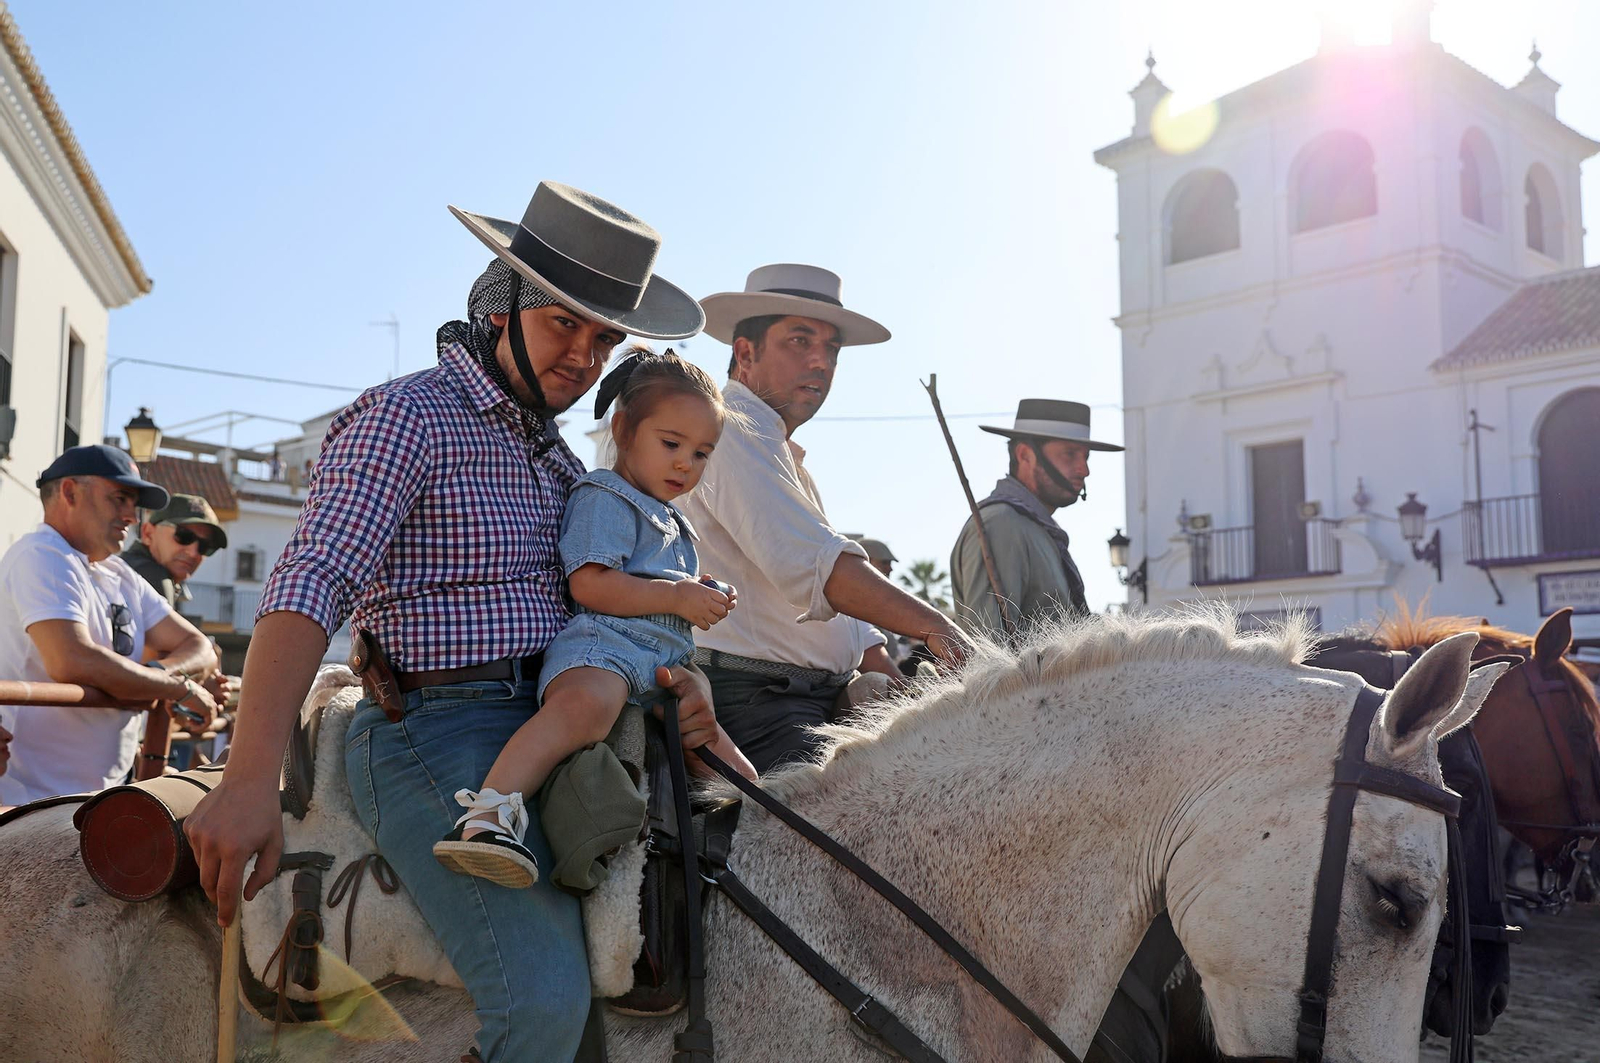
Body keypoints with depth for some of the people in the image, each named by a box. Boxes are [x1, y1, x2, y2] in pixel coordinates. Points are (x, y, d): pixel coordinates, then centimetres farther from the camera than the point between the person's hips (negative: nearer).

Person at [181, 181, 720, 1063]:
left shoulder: (558, 457, 21)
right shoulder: (407, 418, -5)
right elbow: (312, 583, -19)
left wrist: (682, 678, 0)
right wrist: (249, 778, -33)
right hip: (438, 733, -8)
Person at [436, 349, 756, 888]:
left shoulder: (671, 521, 32)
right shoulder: (604, 498, 3)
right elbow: (589, 584, -13)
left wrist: (705, 599, 26)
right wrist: (676, 597, -9)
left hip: (664, 662, 10)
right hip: (600, 644, -10)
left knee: (739, 778, 7)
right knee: (584, 704, -43)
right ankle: (487, 815, -56)